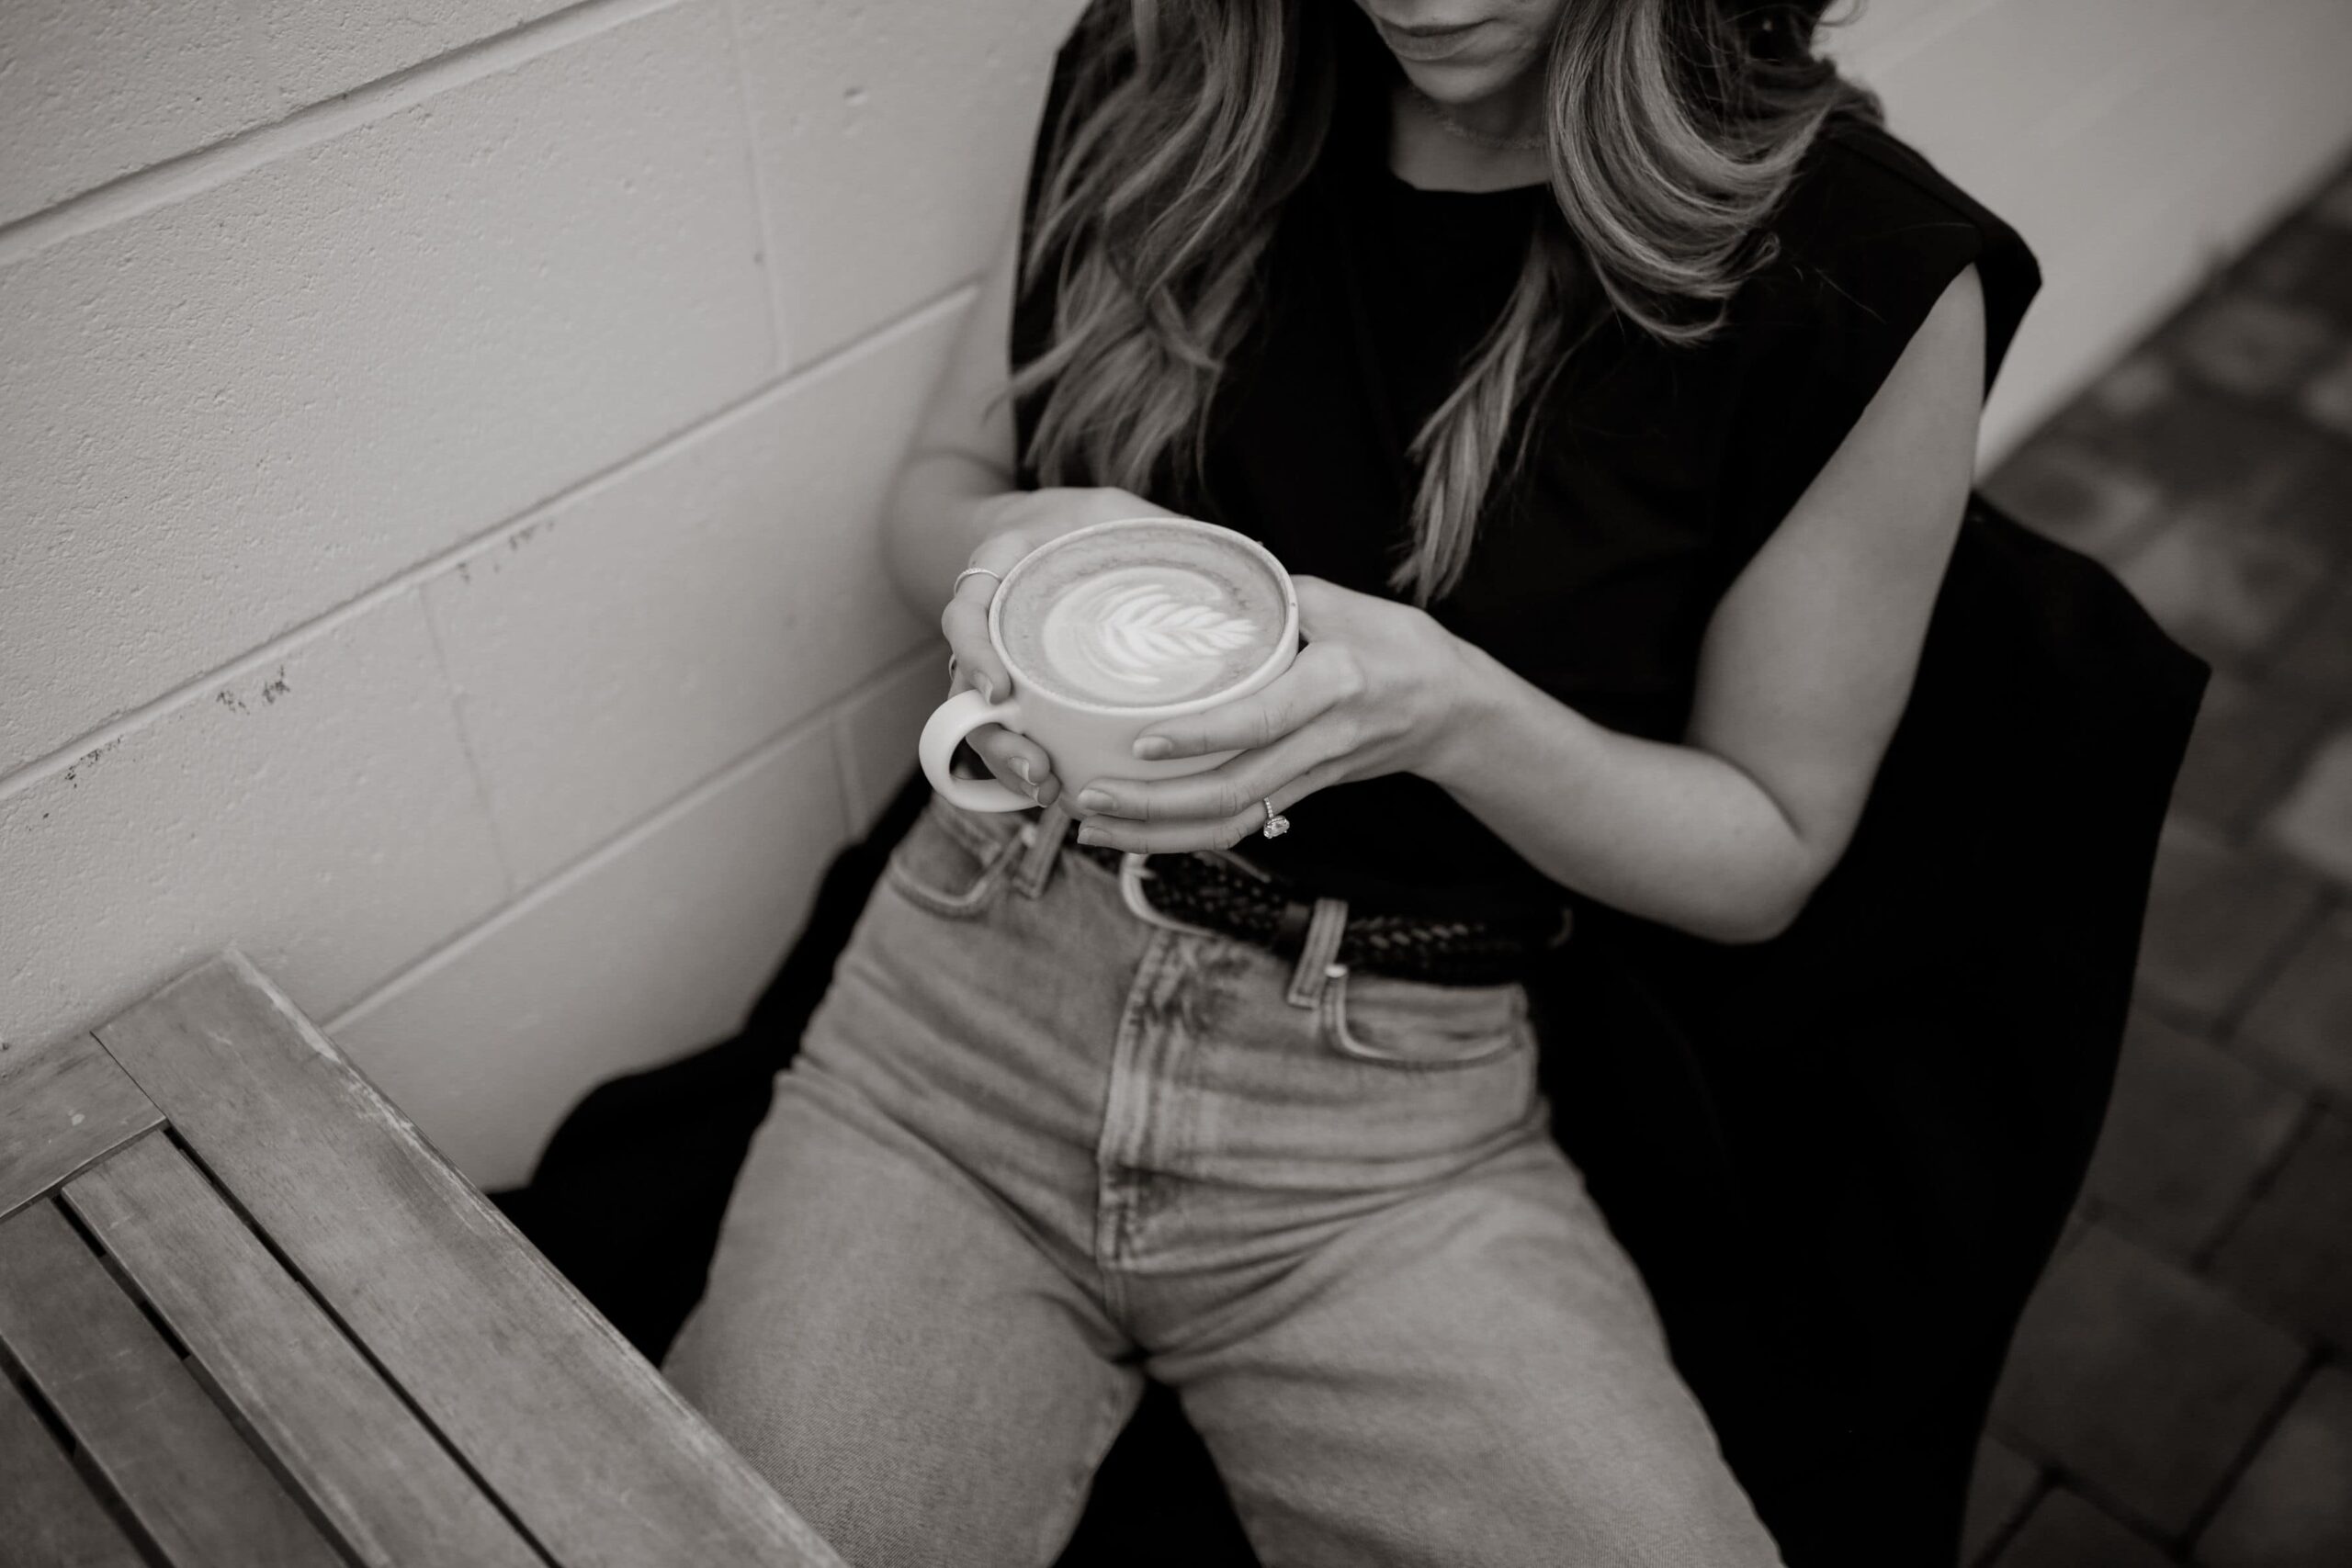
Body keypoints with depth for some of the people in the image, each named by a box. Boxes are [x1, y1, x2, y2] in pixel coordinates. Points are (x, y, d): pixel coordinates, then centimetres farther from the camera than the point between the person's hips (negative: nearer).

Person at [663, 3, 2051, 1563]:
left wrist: (1450, 708, -21)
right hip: (977, 981, 2)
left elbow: (1768, 848, -1)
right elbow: (939, 481, 12)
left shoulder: (1862, 277, -10)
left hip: (1397, 1115, -1)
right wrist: (1013, 551, -14)